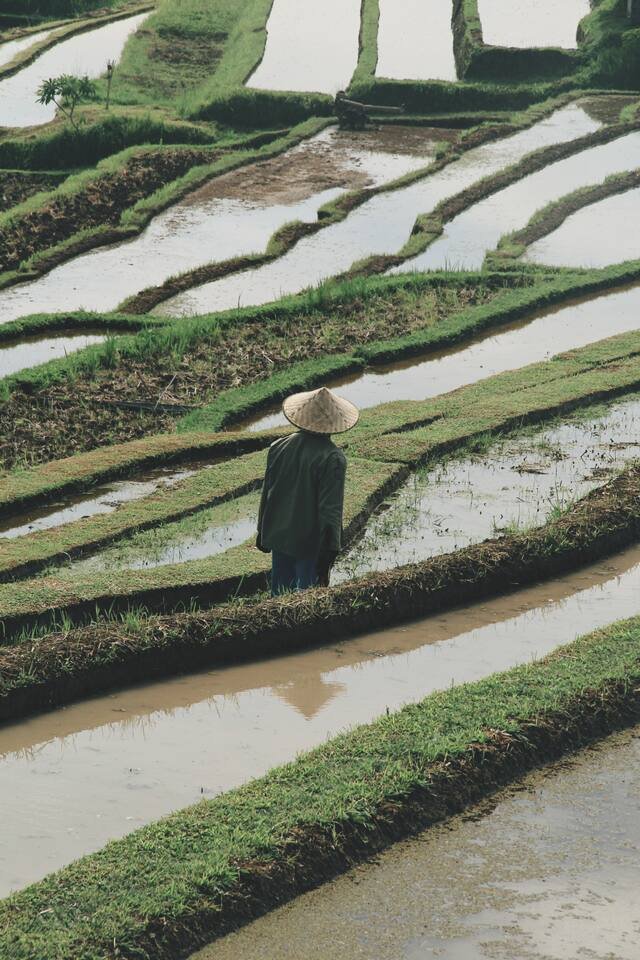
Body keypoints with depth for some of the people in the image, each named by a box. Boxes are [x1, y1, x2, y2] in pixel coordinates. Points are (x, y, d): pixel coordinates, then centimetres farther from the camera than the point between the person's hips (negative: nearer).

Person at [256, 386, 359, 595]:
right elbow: (331, 508, -18)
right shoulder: (333, 459, -18)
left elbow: (267, 492, 9)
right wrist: (328, 552, -12)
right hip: (310, 542, -5)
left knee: (279, 595, 17)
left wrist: (262, 531, 21)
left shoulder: (278, 447, -1)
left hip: (278, 537, 5)